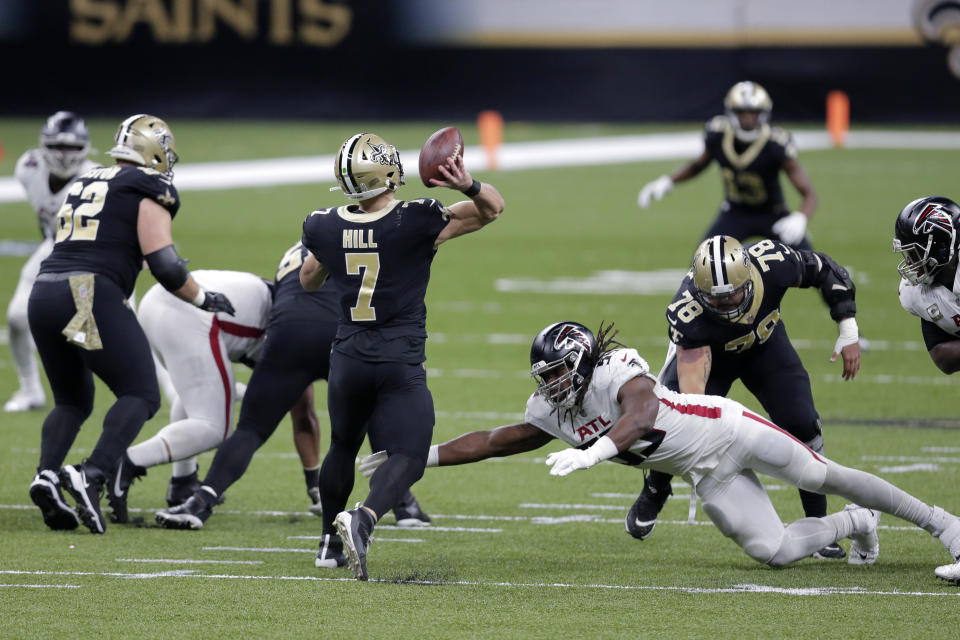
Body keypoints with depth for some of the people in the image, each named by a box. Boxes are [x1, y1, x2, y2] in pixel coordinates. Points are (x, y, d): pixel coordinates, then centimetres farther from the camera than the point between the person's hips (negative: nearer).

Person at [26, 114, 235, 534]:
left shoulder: (83, 185, 25)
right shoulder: (148, 191, 3)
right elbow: (165, 266, -7)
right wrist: (203, 299, 10)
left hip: (43, 294, 7)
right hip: (90, 296, -7)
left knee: (72, 401, 20)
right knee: (140, 396, -1)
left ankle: (47, 475, -4)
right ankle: (93, 476, -21)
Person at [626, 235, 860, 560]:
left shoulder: (774, 262, -38)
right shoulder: (688, 315, -44)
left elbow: (826, 271, -16)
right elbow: (692, 391, -46)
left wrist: (849, 332, -17)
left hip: (766, 343, 2)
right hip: (707, 350, -2)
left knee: (802, 424, -12)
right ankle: (653, 494, 17)